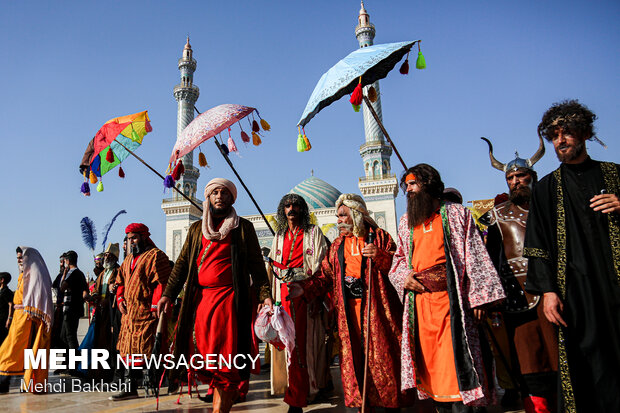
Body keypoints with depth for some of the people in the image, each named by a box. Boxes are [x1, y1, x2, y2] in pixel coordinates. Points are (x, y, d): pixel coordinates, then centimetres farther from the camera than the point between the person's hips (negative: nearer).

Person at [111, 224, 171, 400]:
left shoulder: (155, 256, -8)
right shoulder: (128, 259, 19)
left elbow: (162, 284, -15)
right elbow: (120, 281, 26)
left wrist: (155, 308, -19)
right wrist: (120, 299, 8)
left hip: (146, 313, -8)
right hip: (129, 313, 8)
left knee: (142, 348, -8)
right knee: (129, 348, 12)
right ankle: (130, 388, 22)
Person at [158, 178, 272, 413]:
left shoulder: (243, 227, 7)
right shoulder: (196, 229, 17)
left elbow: (256, 265, 4)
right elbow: (182, 264, 15)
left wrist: (264, 294, -7)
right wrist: (168, 294, 5)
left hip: (229, 300, -3)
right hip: (200, 299, 4)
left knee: (226, 357, -6)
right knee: (204, 354, 4)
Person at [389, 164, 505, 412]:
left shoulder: (455, 213, 6)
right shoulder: (406, 222, 18)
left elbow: (475, 255, 0)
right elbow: (399, 258, 22)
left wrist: (478, 297, -8)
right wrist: (403, 278, 0)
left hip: (450, 298, -4)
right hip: (419, 301, 4)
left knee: (453, 361, -7)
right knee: (429, 363, 8)